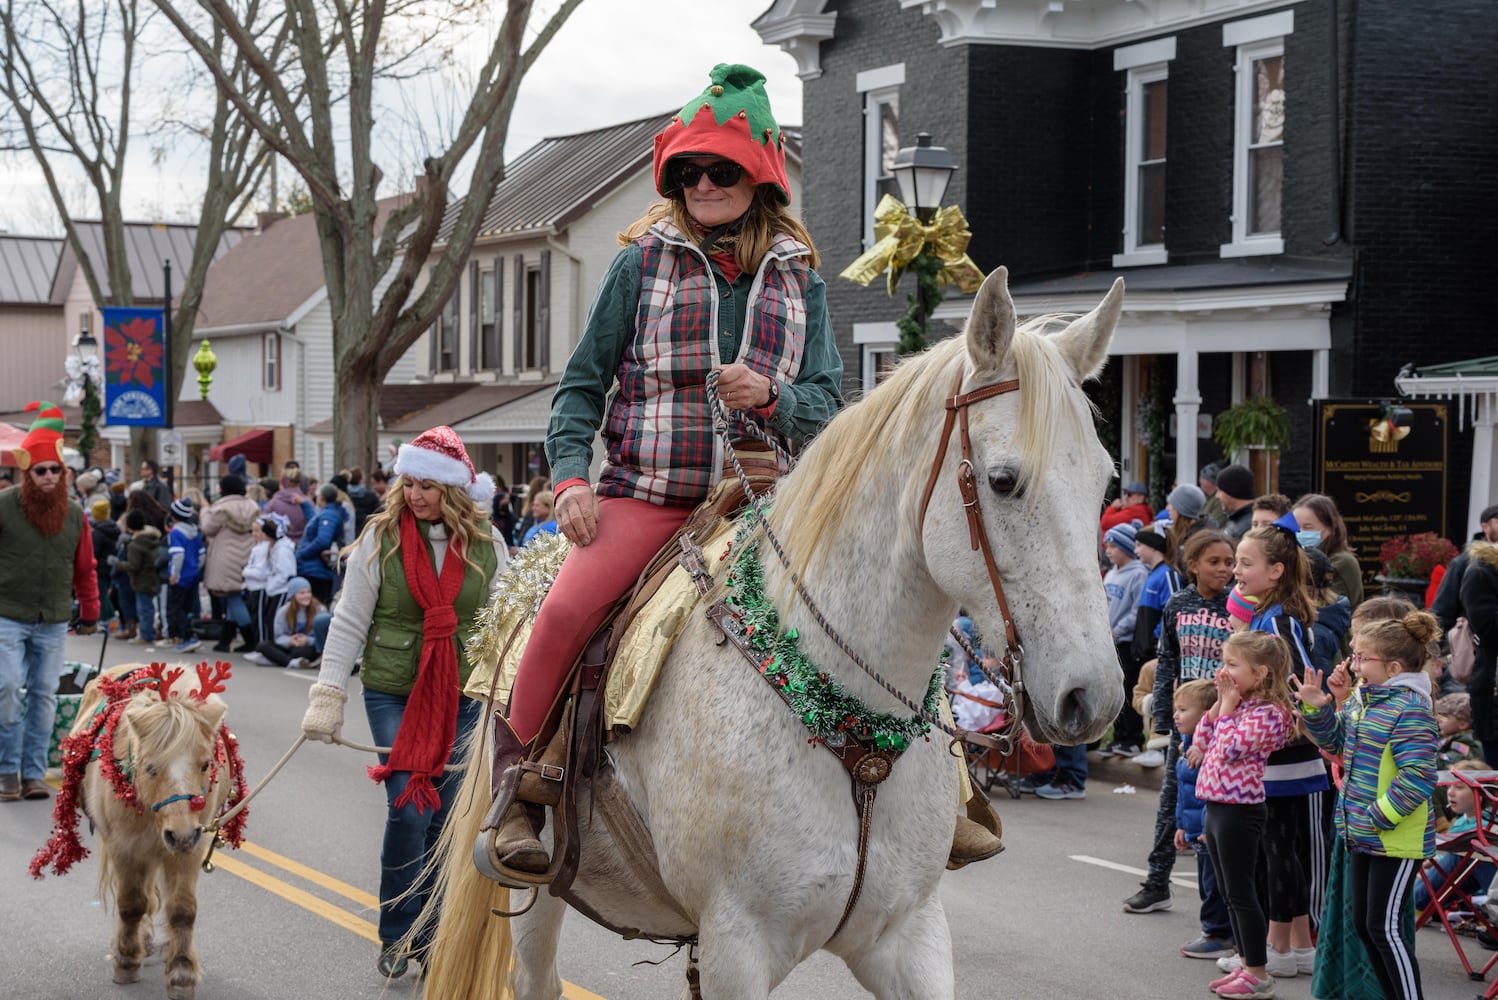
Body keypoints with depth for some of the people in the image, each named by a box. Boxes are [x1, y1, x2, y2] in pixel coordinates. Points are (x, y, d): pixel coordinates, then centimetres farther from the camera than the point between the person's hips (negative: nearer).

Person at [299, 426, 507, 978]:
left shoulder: (488, 545, 0)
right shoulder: (381, 538, -5)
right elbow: (349, 623, -4)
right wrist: (328, 695, -8)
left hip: (462, 698, 2)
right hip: (393, 695, -2)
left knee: (443, 814, 4)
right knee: (409, 807, -11)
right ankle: (397, 936, 6)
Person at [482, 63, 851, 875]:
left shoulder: (798, 277, 12)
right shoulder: (643, 262, 7)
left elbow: (828, 402, 9)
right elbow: (584, 381, 8)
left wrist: (770, 397, -13)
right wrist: (571, 474, -7)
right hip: (645, 494, -2)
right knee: (566, 609, -27)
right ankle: (515, 758, -3)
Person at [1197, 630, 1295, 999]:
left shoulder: (1268, 712, -15)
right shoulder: (1238, 704, 12)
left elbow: (1229, 749, -22)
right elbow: (1201, 744, 13)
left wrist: (1228, 706, -12)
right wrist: (1220, 703, 5)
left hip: (1239, 811, -9)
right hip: (1216, 806, 9)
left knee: (1241, 892, -3)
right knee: (1230, 893, 14)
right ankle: (1247, 966, 23)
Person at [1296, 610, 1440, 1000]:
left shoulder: (1410, 709, -20)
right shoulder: (1359, 700, 6)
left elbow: (1417, 777, -27)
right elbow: (1334, 740, 21)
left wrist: (1379, 818, -22)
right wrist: (1316, 707, 4)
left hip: (1397, 840, -9)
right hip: (1362, 836, 9)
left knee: (1383, 928, -5)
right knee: (1363, 924, 15)